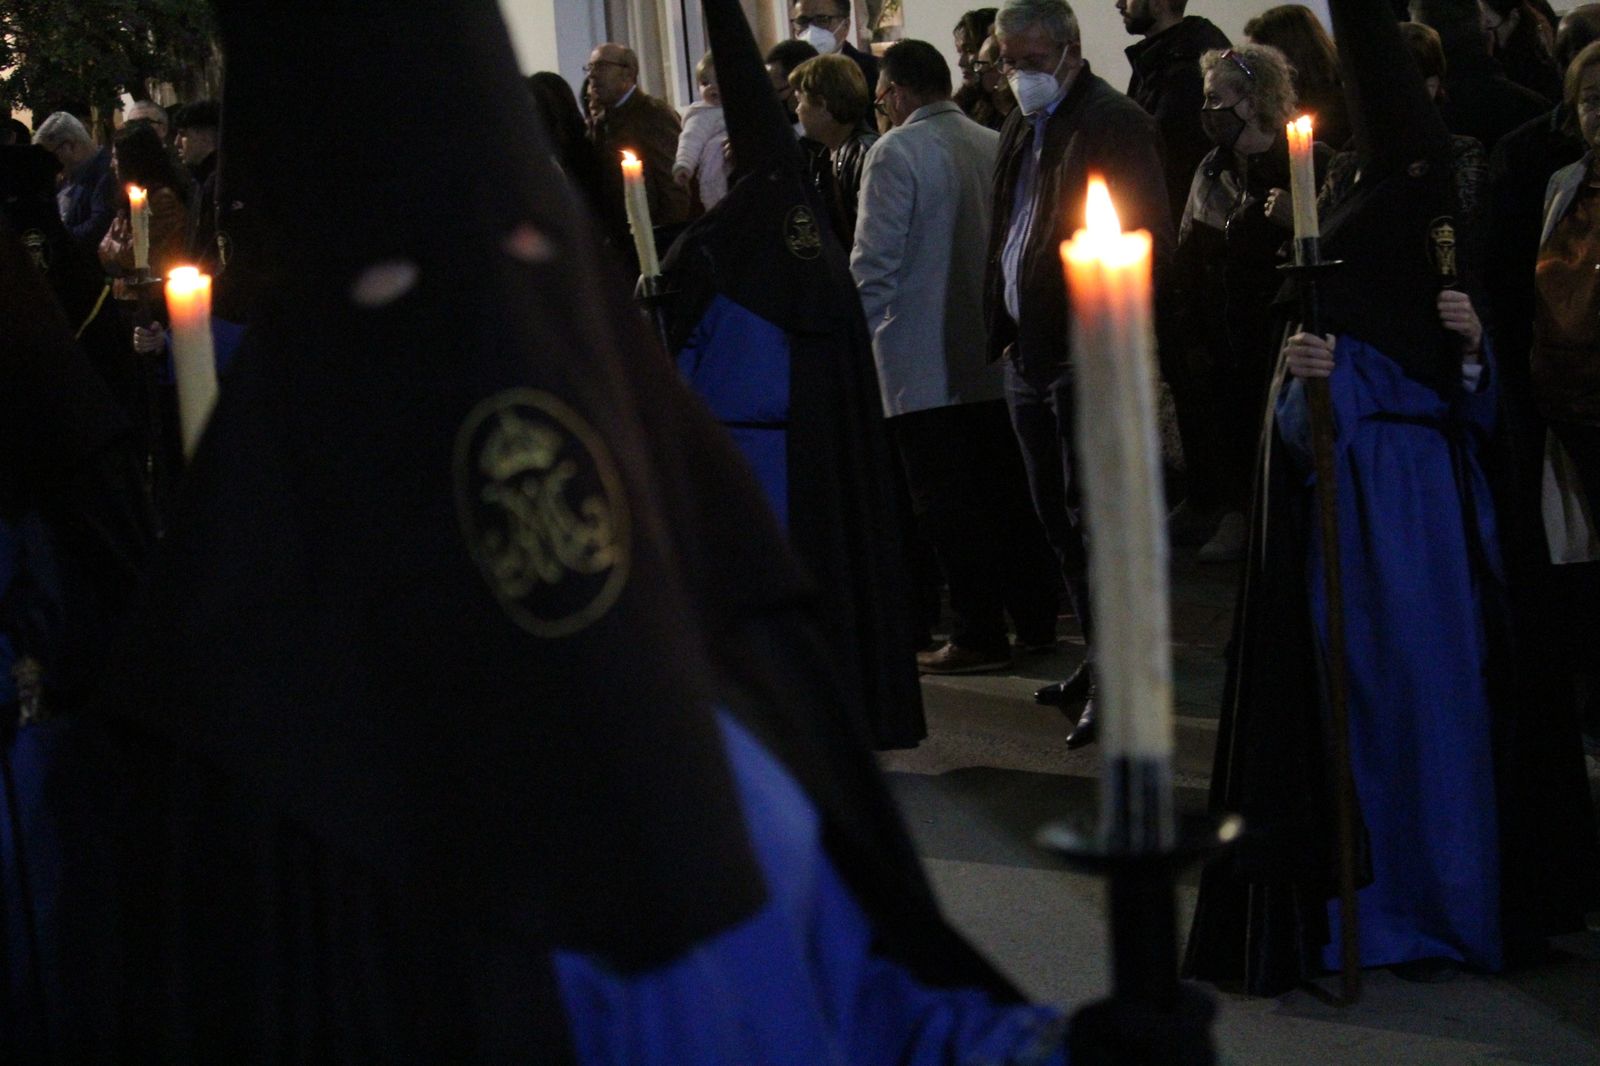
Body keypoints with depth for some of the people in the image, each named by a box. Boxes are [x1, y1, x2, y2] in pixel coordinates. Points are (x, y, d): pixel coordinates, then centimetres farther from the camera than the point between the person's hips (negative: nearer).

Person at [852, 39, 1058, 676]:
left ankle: (978, 637, 3)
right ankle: (1036, 619, 19)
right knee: (1008, 492, 14)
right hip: (995, 355, 6)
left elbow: (874, 263, -14)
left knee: (949, 505, 0)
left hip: (922, 362, -6)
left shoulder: (896, 152, -11)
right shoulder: (995, 145, 6)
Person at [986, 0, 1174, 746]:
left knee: (1090, 521, -5)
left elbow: (1148, 242, -16)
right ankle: (1100, 659, 25)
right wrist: (1004, 328, 14)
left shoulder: (1114, 124, -11)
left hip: (1087, 357, -9)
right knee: (1060, 523, 14)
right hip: (1030, 355, 9)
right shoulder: (1022, 130, 15)